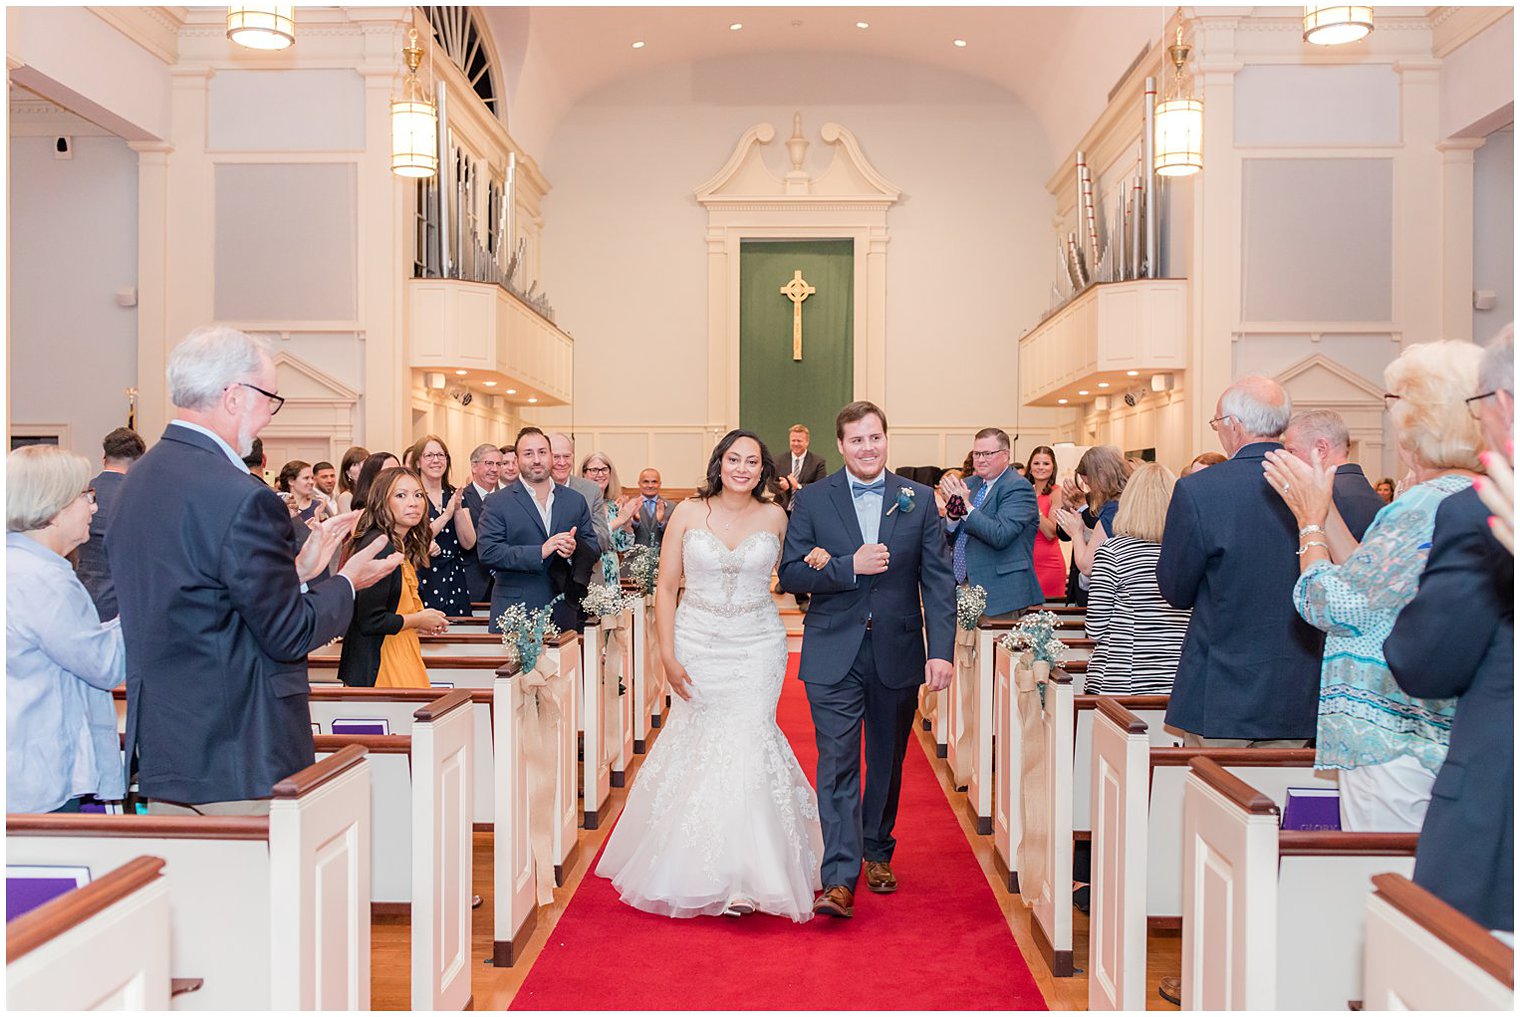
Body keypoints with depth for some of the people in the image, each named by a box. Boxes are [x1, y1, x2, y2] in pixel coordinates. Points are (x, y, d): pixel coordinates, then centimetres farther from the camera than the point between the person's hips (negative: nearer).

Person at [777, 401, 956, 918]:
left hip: (897, 654, 2)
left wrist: (942, 651, -9)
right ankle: (839, 879, -5)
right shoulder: (812, 500, 0)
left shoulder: (919, 499, 2)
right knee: (837, 765, -6)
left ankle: (878, 853, 34)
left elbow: (938, 580, 0)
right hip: (834, 655, -2)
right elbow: (790, 574, -4)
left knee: (887, 762, 15)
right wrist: (849, 567, -19)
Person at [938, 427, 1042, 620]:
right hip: (963, 588, 7)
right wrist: (953, 514, -9)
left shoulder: (1018, 487, -10)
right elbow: (950, 539, 12)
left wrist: (967, 506, -21)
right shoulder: (970, 485, 13)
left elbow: (1000, 536, -23)